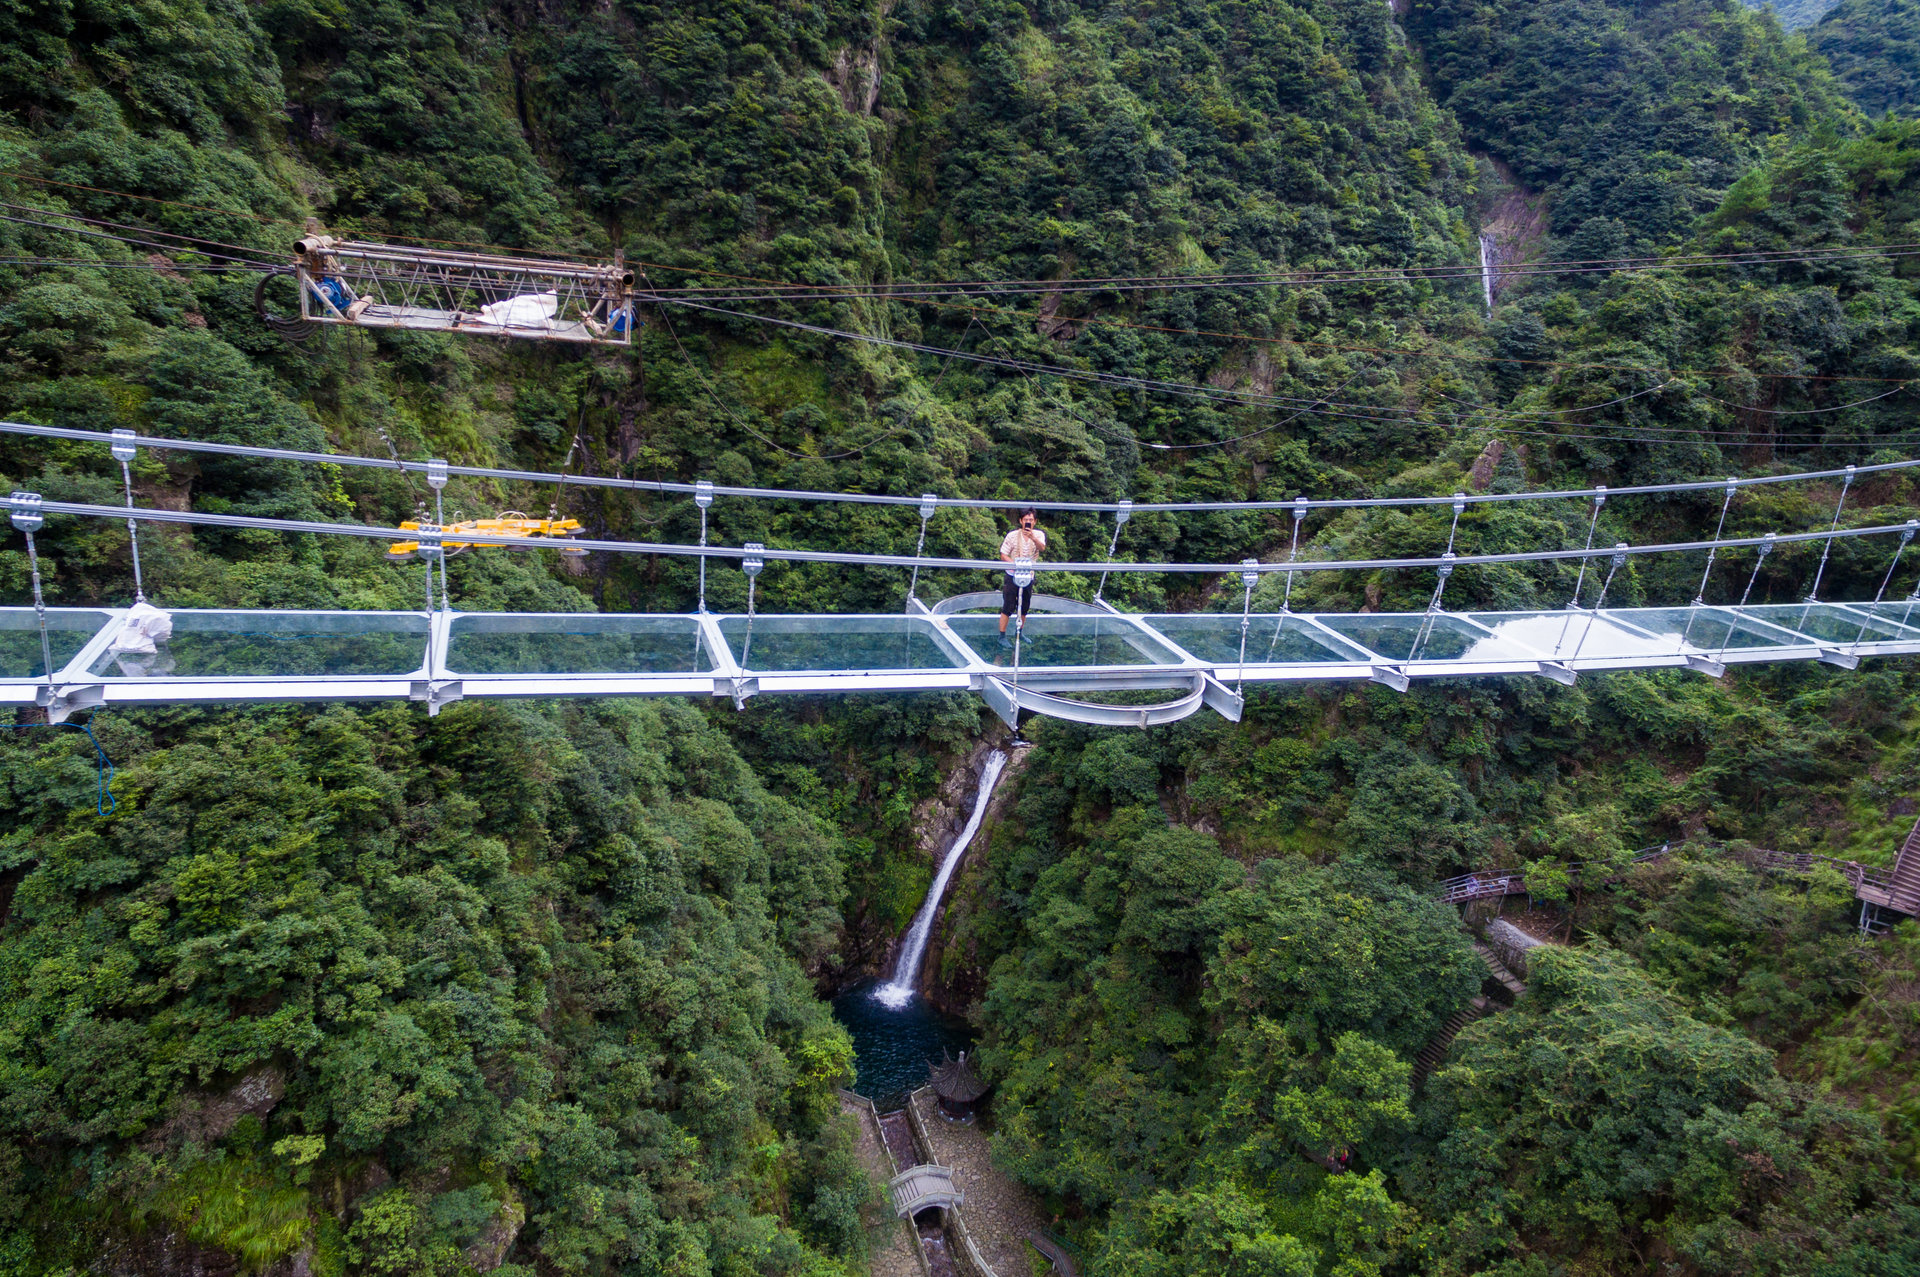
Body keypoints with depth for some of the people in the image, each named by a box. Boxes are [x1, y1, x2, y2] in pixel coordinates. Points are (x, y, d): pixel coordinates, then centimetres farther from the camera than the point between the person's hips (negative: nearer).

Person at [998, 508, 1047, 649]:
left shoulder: (1038, 535, 0)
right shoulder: (1012, 535, -6)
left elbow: (1042, 549, -21)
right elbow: (1003, 555, -6)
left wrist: (1033, 538, -39)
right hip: (1013, 575, -3)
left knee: (1024, 608, 13)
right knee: (1007, 607, -6)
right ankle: (1002, 636, -1)